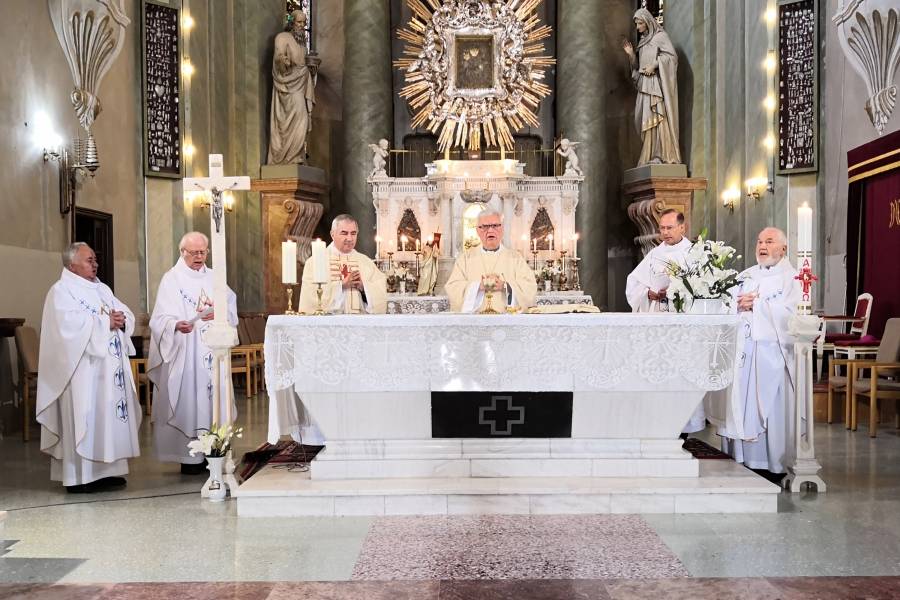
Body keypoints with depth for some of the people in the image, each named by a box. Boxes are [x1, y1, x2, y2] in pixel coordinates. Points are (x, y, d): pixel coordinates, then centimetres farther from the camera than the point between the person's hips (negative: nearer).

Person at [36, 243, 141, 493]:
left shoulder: (102, 289, 18)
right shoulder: (61, 291, -4)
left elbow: (128, 316, 13)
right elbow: (71, 324, -21)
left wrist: (122, 320, -9)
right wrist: (106, 322, -15)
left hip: (111, 367, 7)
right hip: (83, 371, -7)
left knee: (111, 417, 7)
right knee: (83, 419, -6)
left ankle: (107, 470, 14)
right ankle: (79, 476, -1)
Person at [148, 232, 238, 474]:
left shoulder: (213, 278, 15)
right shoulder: (171, 279, 1)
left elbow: (231, 308, 10)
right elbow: (161, 318, -8)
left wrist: (218, 313, -12)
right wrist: (177, 325, -29)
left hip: (213, 351, 5)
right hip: (185, 354, -4)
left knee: (214, 397, 3)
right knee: (188, 399, -5)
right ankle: (189, 457, 1)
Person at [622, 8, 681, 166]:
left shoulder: (660, 36, 1)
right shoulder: (643, 41, 21)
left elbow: (671, 55, -10)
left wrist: (654, 65, -17)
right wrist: (631, 54, 5)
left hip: (657, 83, -7)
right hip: (645, 85, 7)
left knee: (658, 118, -15)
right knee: (647, 120, -1)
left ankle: (665, 155, -16)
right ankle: (652, 155, -2)